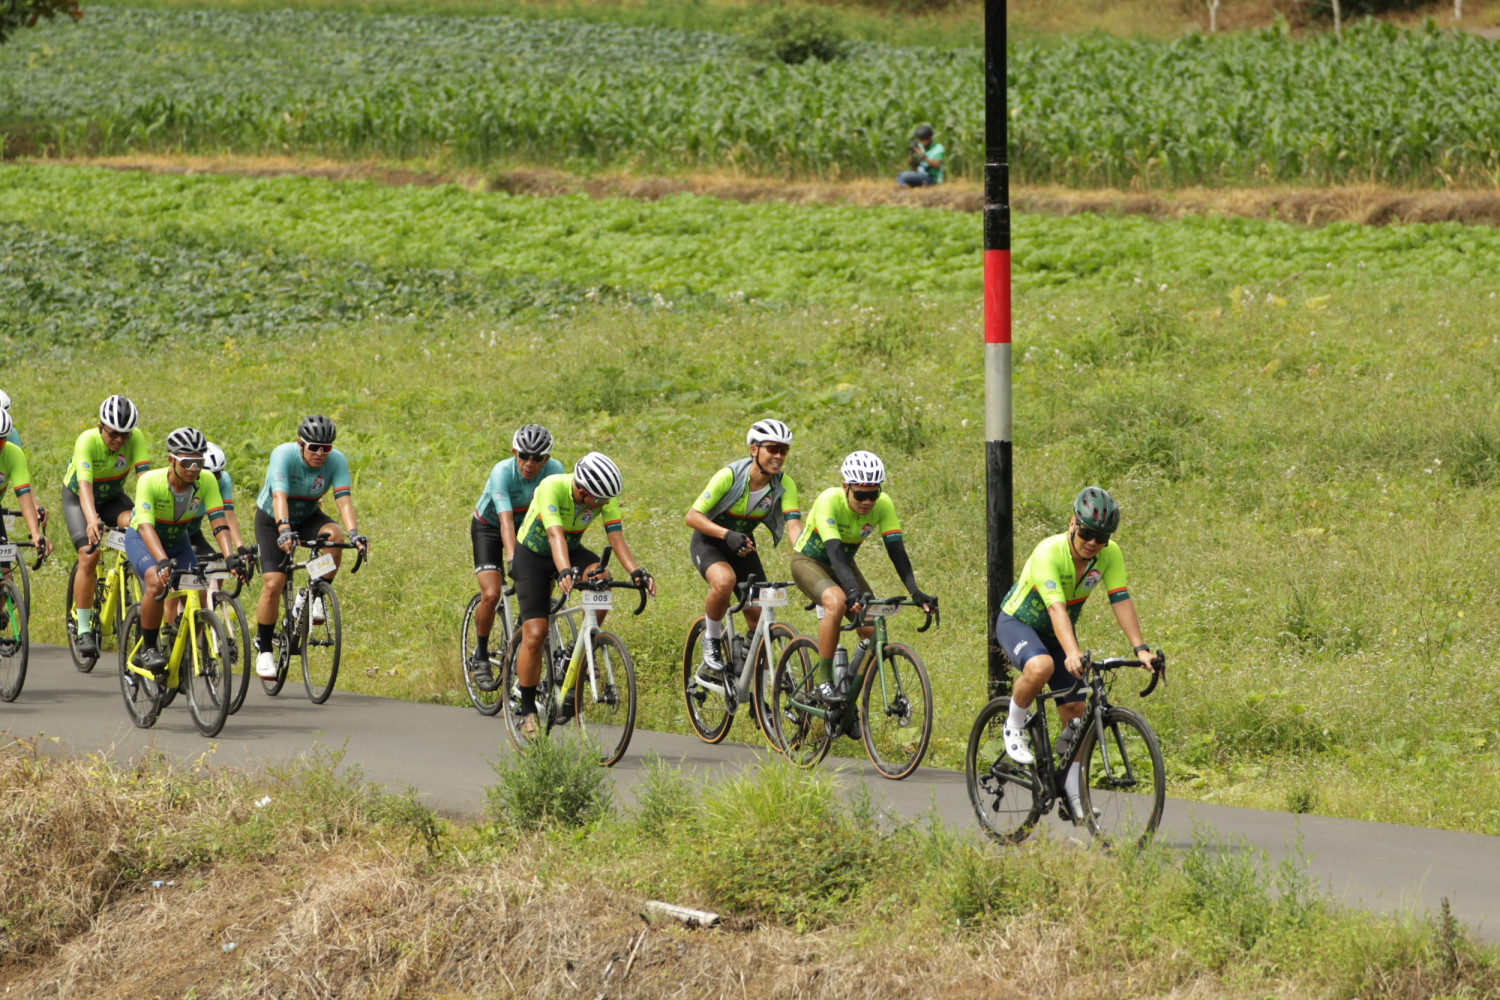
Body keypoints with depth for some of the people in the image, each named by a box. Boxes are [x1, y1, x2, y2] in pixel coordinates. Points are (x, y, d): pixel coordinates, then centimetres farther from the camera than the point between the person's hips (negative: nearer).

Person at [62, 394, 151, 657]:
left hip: (113, 497, 3)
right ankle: (83, 629, -13)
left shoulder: (135, 439, -25)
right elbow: (85, 484, -44)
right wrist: (91, 520, -60)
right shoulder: (87, 441, -33)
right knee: (88, 555, -21)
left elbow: (144, 477, -33)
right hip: (77, 498, -3)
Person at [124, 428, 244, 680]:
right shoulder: (150, 482, -33)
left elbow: (219, 522, -29)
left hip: (177, 541, 4)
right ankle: (147, 650, -17)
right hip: (141, 539, -4)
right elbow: (145, 526, -43)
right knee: (157, 582, -32)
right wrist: (162, 561, -58)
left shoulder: (206, 482, -24)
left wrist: (229, 557, -45)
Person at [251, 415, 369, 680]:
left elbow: (343, 498, -32)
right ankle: (264, 649, 0)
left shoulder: (336, 461, -21)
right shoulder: (284, 455, -30)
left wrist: (353, 533, -49)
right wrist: (284, 531, -58)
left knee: (334, 535, -31)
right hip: (272, 519, -3)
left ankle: (315, 598, -14)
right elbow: (279, 496, -42)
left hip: (308, 517, 3)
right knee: (273, 584, -16)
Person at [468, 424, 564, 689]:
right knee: (491, 595, -19)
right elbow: (506, 520, -43)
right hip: (489, 526, -4)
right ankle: (480, 655, 2)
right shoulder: (502, 472, -34)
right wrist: (512, 561, -55)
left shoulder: (554, 470, -25)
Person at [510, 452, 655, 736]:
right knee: (535, 634, -13)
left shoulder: (605, 496, -22)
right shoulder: (552, 488, -34)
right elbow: (555, 534, -46)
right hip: (533, 555, -3)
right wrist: (564, 572, -63)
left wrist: (636, 571, -45)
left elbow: (616, 537, -27)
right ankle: (527, 711, 2)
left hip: (572, 551, 3)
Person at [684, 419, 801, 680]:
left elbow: (793, 525, -25)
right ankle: (712, 640, -12)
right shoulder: (730, 476, -27)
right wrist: (727, 534, -42)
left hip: (742, 545, 5)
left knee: (760, 618, -5)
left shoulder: (784, 485, -15)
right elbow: (692, 516, -27)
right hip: (708, 542, -5)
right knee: (724, 580, -38)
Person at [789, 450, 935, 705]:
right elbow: (834, 552, -41)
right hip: (808, 561, -5)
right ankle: (823, 682, -25)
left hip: (843, 564, 5)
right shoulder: (829, 501, -32)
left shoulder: (883, 505, -19)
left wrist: (915, 592, -35)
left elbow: (896, 551, -22)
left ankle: (848, 688, 12)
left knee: (873, 630, -12)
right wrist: (854, 592, -55)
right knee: (837, 602, -36)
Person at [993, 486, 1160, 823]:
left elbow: (1121, 600, -21)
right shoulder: (1049, 552, -33)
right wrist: (1072, 653, -56)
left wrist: (1140, 648, -32)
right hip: (1017, 622, -6)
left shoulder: (1109, 554, -17)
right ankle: (1015, 726, -12)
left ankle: (1072, 792, 8)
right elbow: (1056, 607, -43)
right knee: (1040, 666, -38)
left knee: (1075, 710, -2)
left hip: (1057, 632, 6)